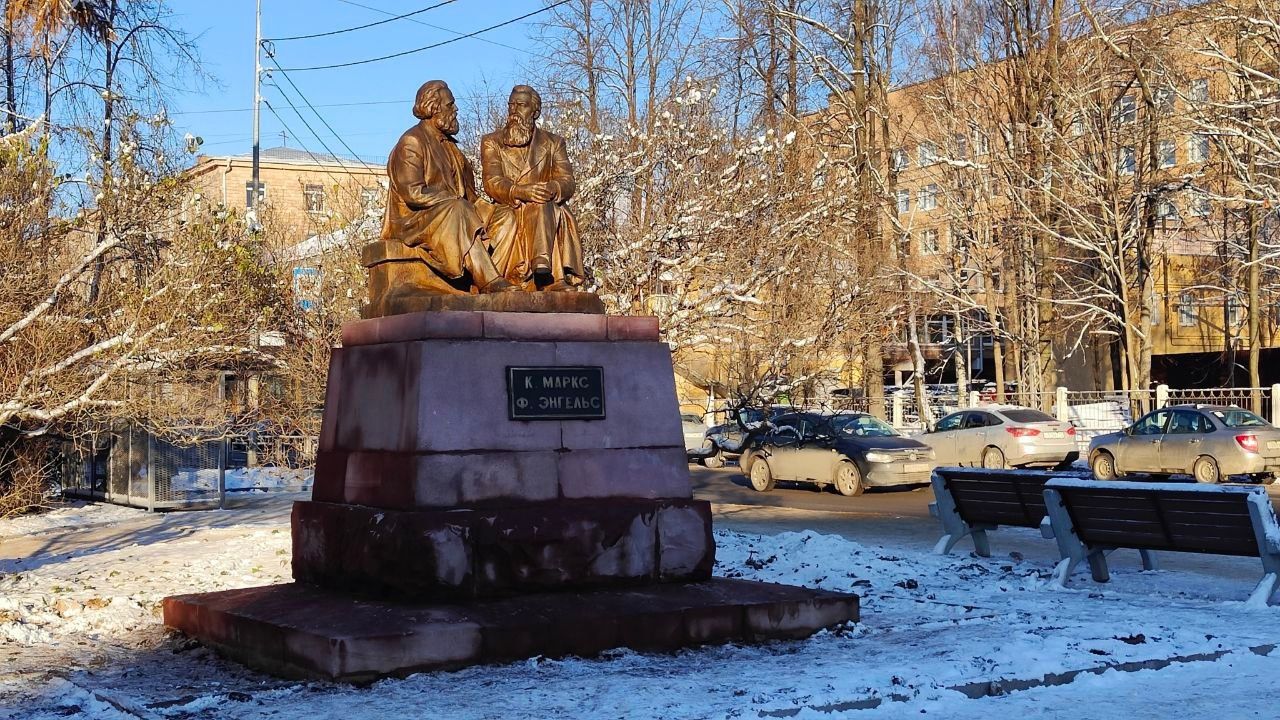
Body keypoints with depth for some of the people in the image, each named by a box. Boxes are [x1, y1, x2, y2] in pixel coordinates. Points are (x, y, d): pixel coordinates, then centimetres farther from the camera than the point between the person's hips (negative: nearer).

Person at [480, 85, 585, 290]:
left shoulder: (553, 143, 18)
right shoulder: (492, 142, 15)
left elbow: (567, 183, 3)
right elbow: (492, 183, -4)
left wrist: (550, 189, -23)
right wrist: (521, 191, -25)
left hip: (546, 213, 1)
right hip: (506, 215, 0)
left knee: (542, 205, -34)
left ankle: (543, 265, -53)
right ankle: (552, 280, -49)